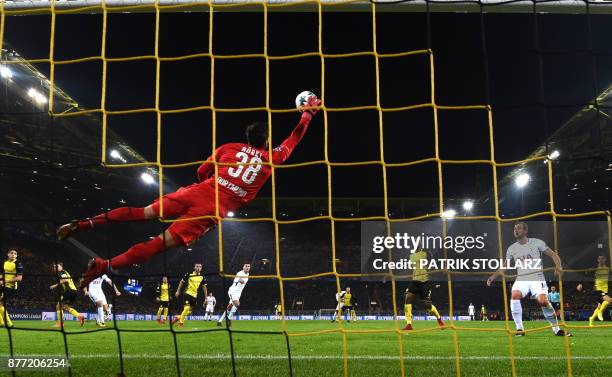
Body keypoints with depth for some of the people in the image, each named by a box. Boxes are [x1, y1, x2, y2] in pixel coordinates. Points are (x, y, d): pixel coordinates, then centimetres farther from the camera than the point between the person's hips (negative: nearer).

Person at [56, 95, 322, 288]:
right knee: (163, 242, -8)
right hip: (215, 210, -3)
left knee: (146, 212, 10)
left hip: (198, 192, 3)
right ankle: (105, 266, -17)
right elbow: (293, 140, 26)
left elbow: (202, 171, 16)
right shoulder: (271, 159, 10)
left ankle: (88, 222, -4)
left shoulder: (230, 147, 14)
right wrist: (308, 113, 38)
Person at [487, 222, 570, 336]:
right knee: (515, 295, -28)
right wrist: (493, 276, 5)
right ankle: (519, 329, -19)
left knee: (543, 301, -24)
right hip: (521, 279, 2)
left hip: (537, 278, -2)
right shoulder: (511, 249, 13)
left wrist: (558, 266, -15)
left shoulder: (537, 243, 4)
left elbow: (553, 255, 4)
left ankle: (557, 329, -3)